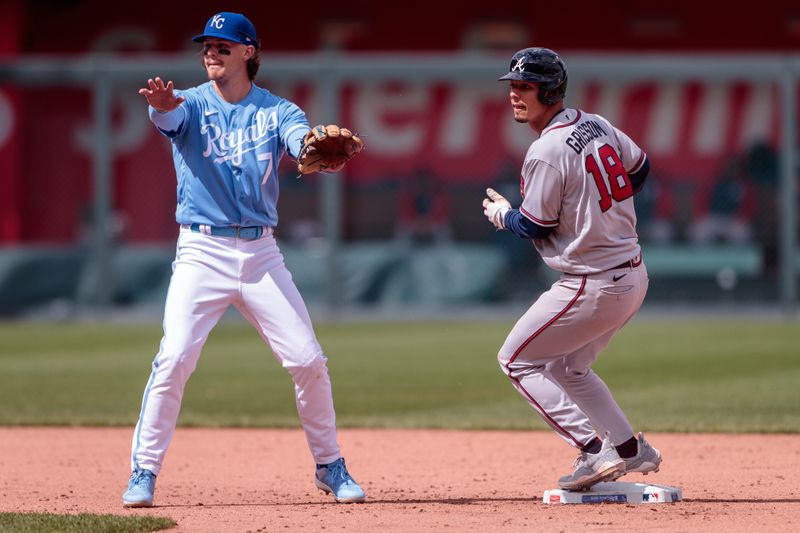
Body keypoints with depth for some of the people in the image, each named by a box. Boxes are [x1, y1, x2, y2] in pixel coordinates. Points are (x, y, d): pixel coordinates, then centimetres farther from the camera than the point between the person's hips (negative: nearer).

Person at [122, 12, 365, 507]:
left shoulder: (277, 111, 4)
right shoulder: (191, 104, 1)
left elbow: (302, 141, -17)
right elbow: (170, 117, -24)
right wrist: (162, 106, -50)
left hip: (261, 253, 2)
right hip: (202, 253, -2)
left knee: (308, 360, -1)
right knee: (174, 359, -16)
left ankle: (330, 467, 16)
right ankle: (144, 471, -6)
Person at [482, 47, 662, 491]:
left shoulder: (546, 152, -20)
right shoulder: (596, 125, 6)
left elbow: (533, 226, -14)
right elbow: (639, 169, 20)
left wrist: (500, 213, 6)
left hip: (592, 286, -9)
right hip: (633, 276, 9)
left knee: (516, 360, 6)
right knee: (567, 367, 26)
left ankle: (595, 451, -3)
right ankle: (632, 450, 21)